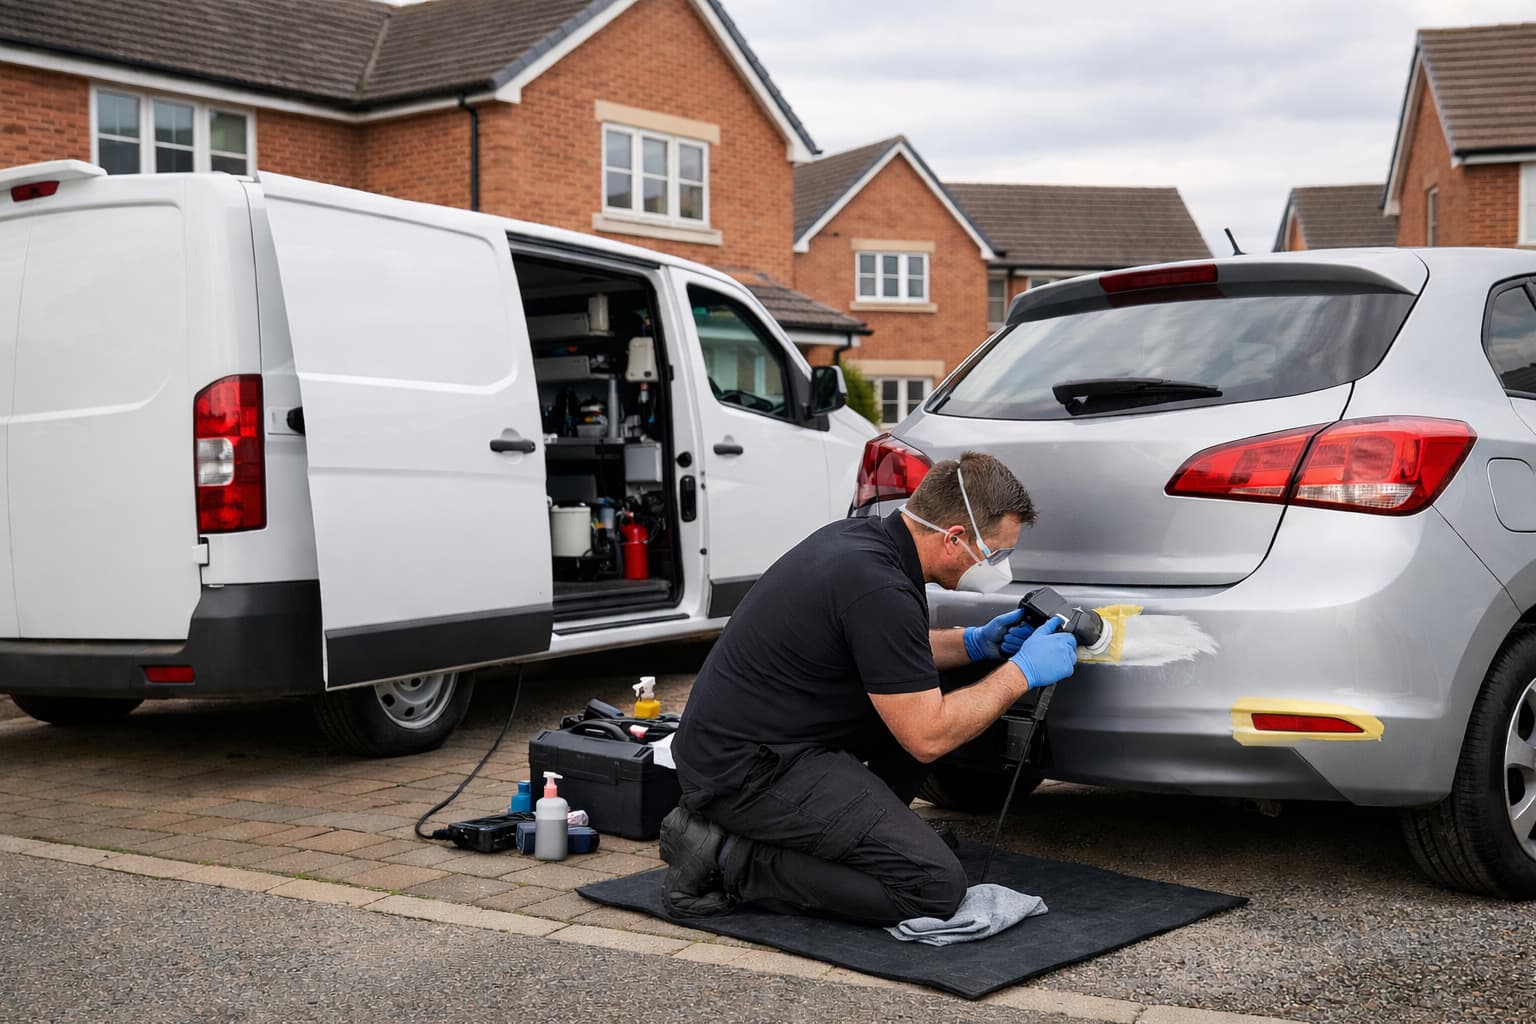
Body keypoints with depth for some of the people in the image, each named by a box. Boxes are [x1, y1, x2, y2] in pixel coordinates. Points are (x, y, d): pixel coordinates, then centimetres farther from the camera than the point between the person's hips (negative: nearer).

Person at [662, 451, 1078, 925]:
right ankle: (730, 858, -8)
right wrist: (1021, 672, -6)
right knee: (934, 886, -15)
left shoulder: (856, 537, 5)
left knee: (925, 703, 19)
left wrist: (973, 643, 13)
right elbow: (927, 739, -17)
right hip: (747, 771, -10)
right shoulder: (879, 588, -24)